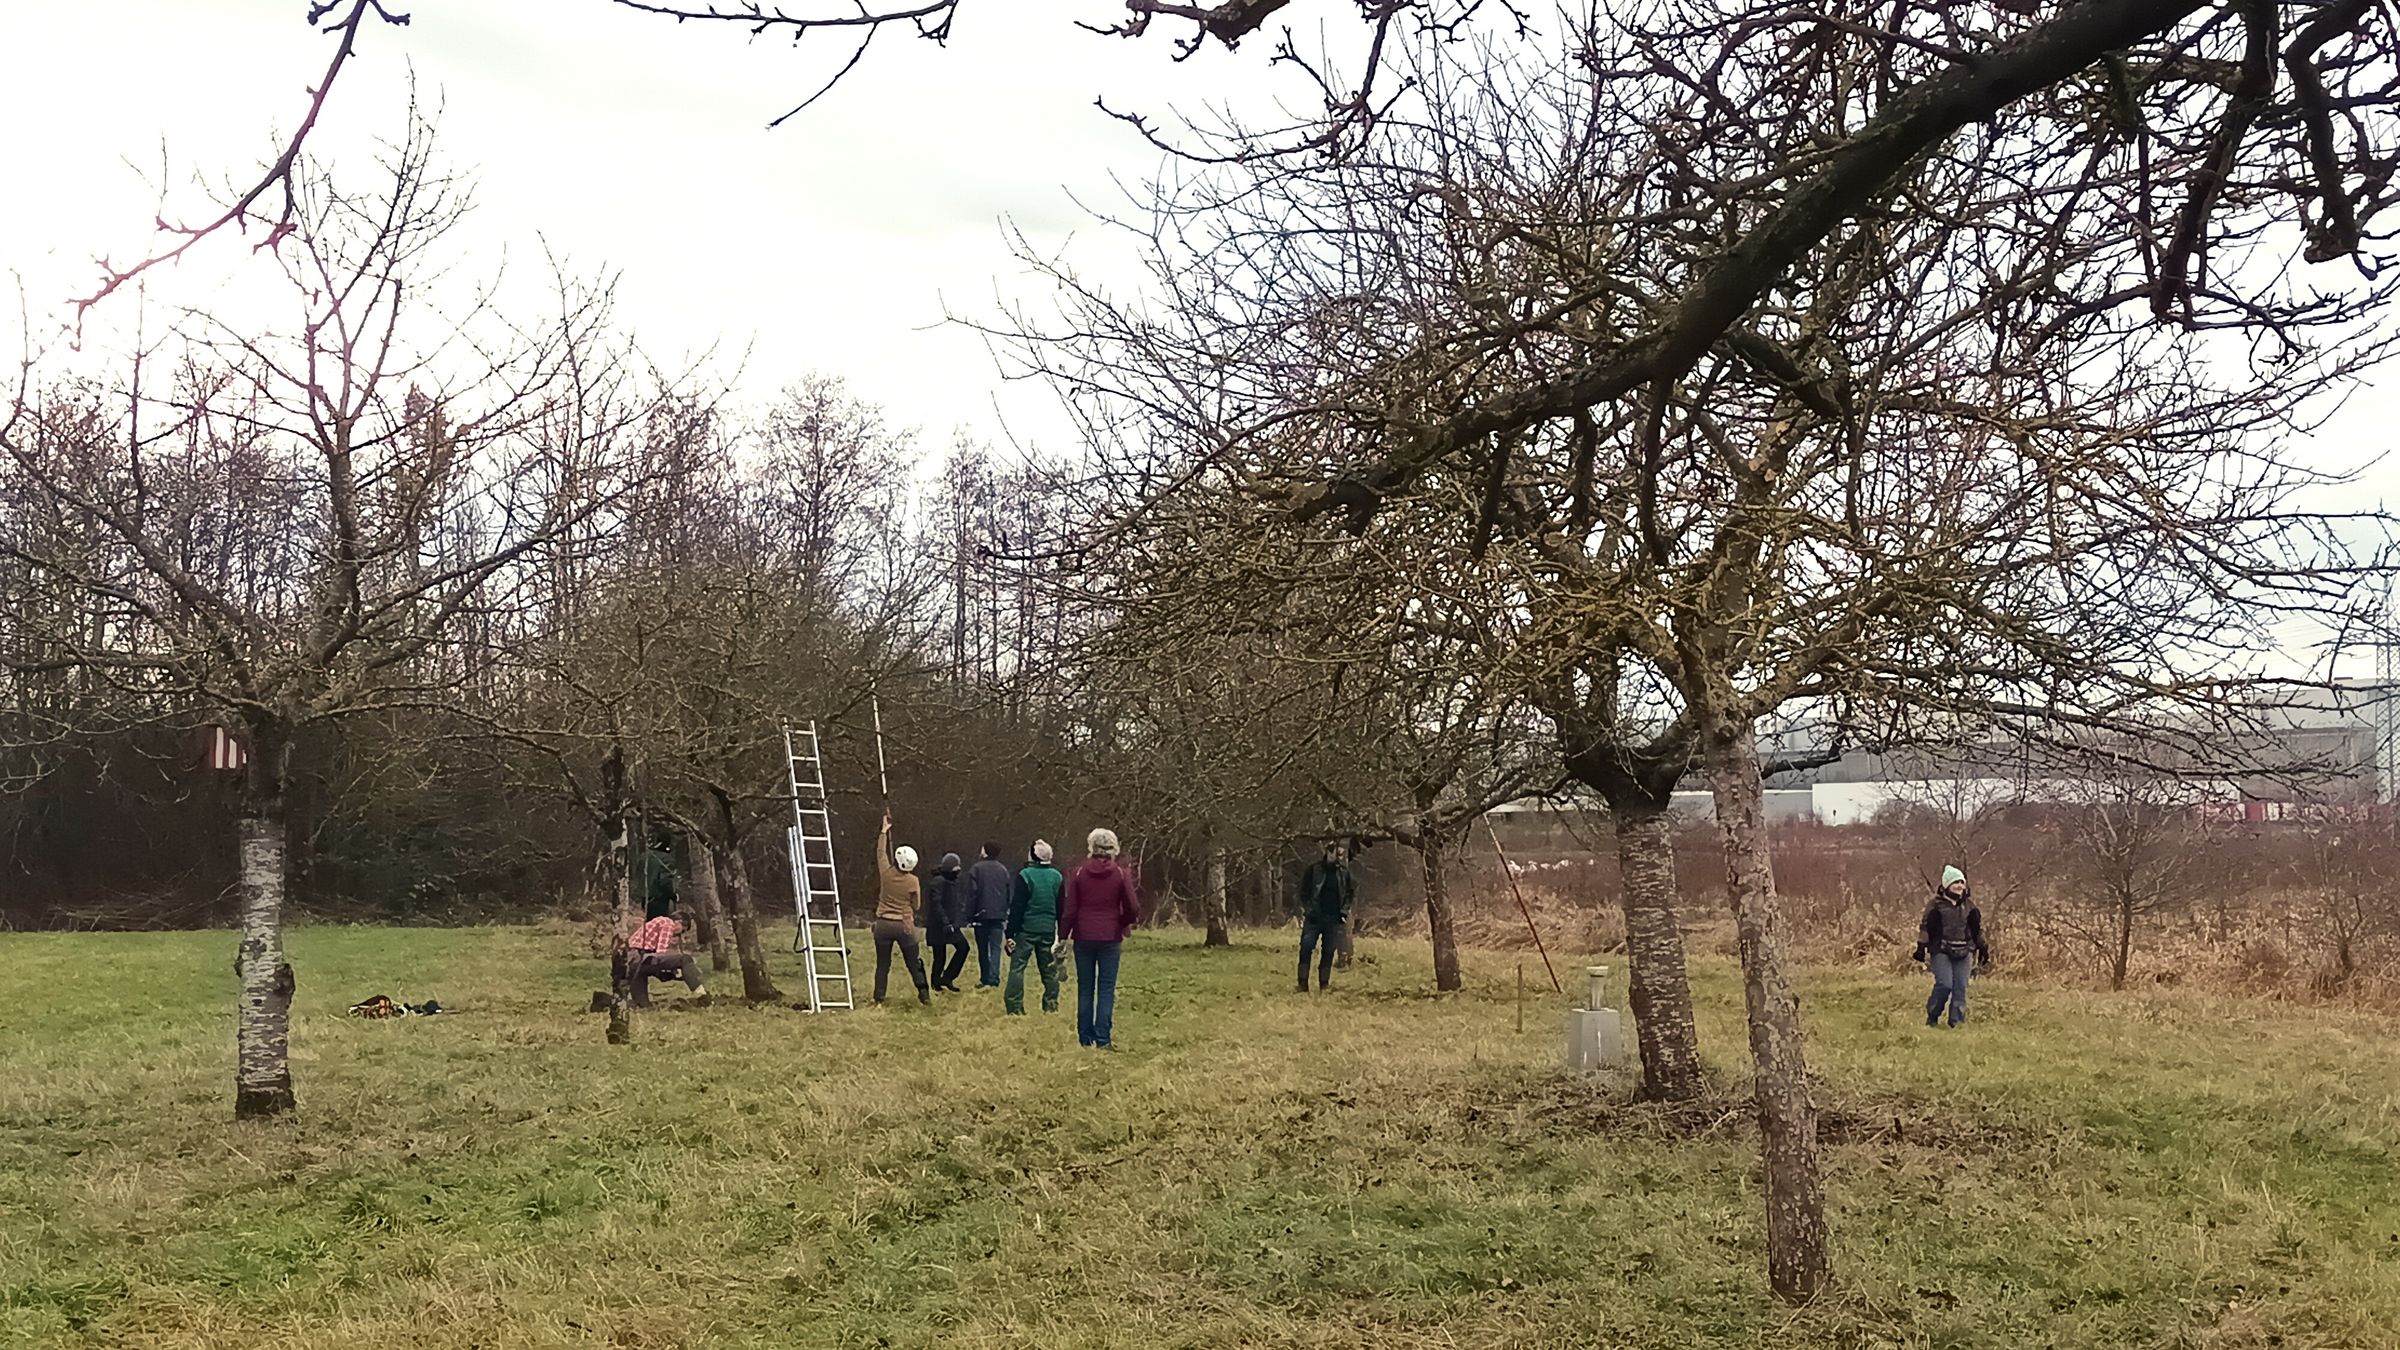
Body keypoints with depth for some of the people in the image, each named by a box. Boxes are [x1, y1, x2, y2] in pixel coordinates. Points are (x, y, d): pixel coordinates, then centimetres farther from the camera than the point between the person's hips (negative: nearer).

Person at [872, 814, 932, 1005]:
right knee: (914, 964, 9)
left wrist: (884, 831, 24)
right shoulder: (912, 881, -9)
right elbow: (916, 906, 1)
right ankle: (924, 994, 8)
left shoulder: (886, 873, -6)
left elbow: (881, 852, 12)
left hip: (883, 924, 1)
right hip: (905, 925, -1)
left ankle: (879, 996, 8)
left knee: (882, 964, 10)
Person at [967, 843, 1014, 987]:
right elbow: (1010, 894, 8)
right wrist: (1006, 912, 16)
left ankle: (985, 980, 10)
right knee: (995, 948, 0)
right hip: (999, 915, 2)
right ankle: (993, 980, -11)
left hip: (981, 914, -2)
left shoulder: (977, 868, -3)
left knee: (982, 949, 9)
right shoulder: (1004, 870, 6)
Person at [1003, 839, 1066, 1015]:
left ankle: (1014, 1007, -4)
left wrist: (1010, 933, -6)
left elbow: (1017, 907, -9)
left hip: (1027, 929, -4)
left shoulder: (1025, 876, -9)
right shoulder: (1058, 877, 5)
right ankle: (1051, 1006, 11)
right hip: (1049, 930, 4)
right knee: (1050, 970, 10)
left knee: (1017, 967, 0)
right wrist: (1061, 933, 18)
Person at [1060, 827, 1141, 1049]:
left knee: (1085, 989, 9)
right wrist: (1123, 924, 18)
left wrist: (1063, 936, 5)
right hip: (1110, 938, -1)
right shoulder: (1121, 875, -3)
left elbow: (1069, 909, -1)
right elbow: (1133, 908, -2)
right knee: (1107, 989, 2)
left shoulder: (1079, 873, -1)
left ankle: (1085, 1038, 11)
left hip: (1084, 937, 1)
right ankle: (1103, 1039, -3)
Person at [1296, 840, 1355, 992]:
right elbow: (1303, 890, 2)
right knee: (1306, 948, -10)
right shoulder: (1314, 869, -1)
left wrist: (1344, 911, 3)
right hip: (1314, 917, -2)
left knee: (1329, 951, 3)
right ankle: (1303, 985, -8)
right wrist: (1307, 909, -7)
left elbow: (1349, 893, 15)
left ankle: (1324, 985, 11)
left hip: (1333, 918, 2)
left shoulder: (1344, 872, 7)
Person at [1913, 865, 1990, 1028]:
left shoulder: (1969, 906, 12)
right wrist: (1921, 948, -7)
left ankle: (1957, 1021, 4)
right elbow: (1926, 927, -2)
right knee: (1944, 984, -16)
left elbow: (1977, 929, 21)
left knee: (1960, 987, -2)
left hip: (1963, 952, 4)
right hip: (1941, 951, -4)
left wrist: (1983, 948, 19)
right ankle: (1932, 1017, 1)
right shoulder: (1936, 905, -1)